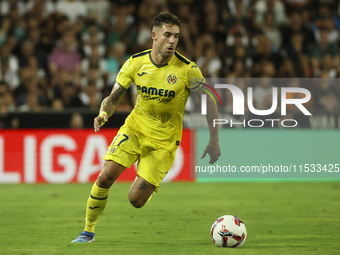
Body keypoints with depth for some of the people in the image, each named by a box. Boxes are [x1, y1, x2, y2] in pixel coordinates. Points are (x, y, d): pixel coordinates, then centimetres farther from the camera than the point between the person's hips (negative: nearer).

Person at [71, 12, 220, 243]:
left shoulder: (187, 69, -16)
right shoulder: (135, 63, -8)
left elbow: (209, 102, -6)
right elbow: (114, 97, 0)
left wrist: (214, 140, -10)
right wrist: (104, 114, -22)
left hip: (164, 141, -2)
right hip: (135, 128, 2)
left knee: (136, 200, -9)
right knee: (105, 177, -16)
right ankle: (88, 232, 3)